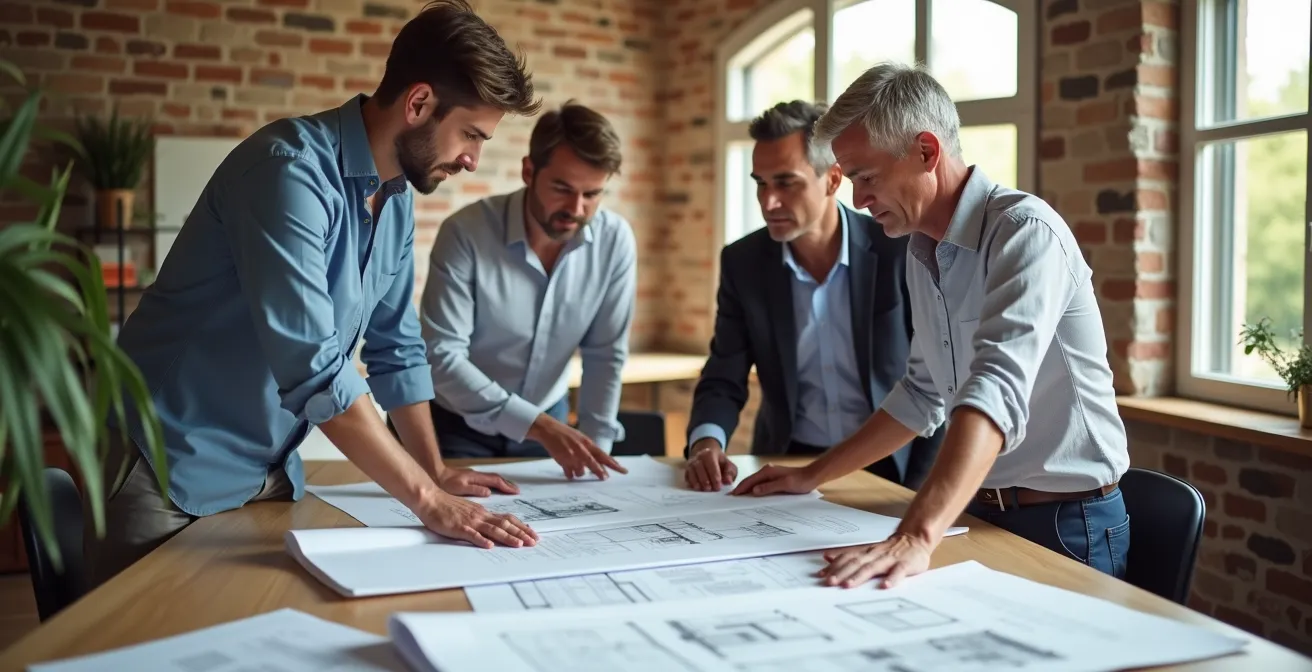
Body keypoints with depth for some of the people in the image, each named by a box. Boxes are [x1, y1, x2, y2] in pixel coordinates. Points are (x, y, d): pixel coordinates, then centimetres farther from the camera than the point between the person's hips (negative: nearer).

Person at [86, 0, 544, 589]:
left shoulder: (397, 200, 2)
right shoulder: (291, 169, -25)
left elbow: (395, 348, 10)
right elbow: (313, 367, -32)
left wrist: (435, 471, 6)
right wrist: (427, 500, -29)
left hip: (270, 471, 8)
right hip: (173, 466, -7)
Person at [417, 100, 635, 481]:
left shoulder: (615, 241, -12)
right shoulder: (466, 233, -21)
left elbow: (605, 355, -5)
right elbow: (440, 356, -24)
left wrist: (595, 450, -10)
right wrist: (537, 424, -30)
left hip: (548, 423, 3)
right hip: (458, 427, -3)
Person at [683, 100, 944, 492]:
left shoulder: (902, 252, -10)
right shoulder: (743, 263, -2)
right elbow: (723, 382, -2)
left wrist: (918, 490, -10)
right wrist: (706, 443, -22)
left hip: (888, 465, -2)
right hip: (787, 465, 2)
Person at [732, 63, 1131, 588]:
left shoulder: (1025, 231, -18)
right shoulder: (922, 250, 7)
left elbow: (998, 391, -32)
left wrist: (915, 538, -43)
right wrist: (812, 476, 14)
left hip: (1065, 524, -6)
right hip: (977, 513, 6)